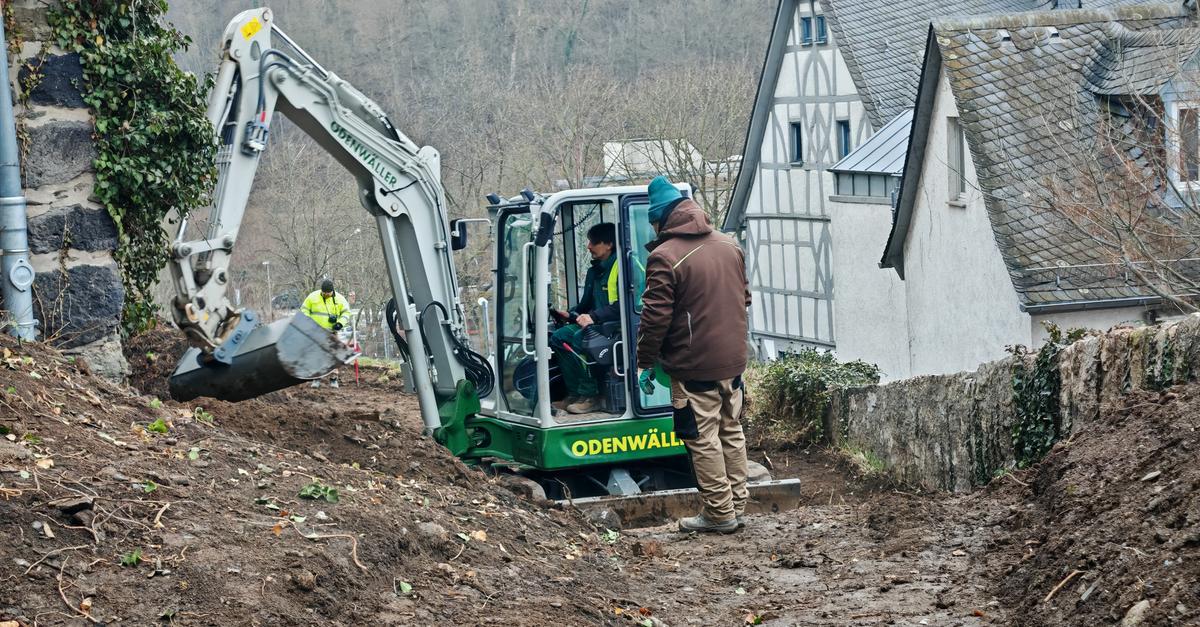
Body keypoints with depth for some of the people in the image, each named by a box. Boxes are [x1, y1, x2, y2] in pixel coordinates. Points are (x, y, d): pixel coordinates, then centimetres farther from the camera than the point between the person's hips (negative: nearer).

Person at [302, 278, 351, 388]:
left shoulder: (339, 299, 2)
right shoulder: (313, 297, 0)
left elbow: (346, 313, 9)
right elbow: (304, 310, 8)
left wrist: (340, 323, -8)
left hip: (331, 333, 0)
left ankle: (333, 379, 6)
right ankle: (316, 379, 4)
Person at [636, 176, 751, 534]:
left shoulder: (664, 257, -16)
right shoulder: (730, 246, 7)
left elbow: (655, 317, -16)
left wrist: (645, 363, -6)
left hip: (694, 366, -7)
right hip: (733, 359, 7)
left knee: (703, 440, 1)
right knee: (732, 432, 16)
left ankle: (720, 513, 5)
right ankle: (737, 504, 22)